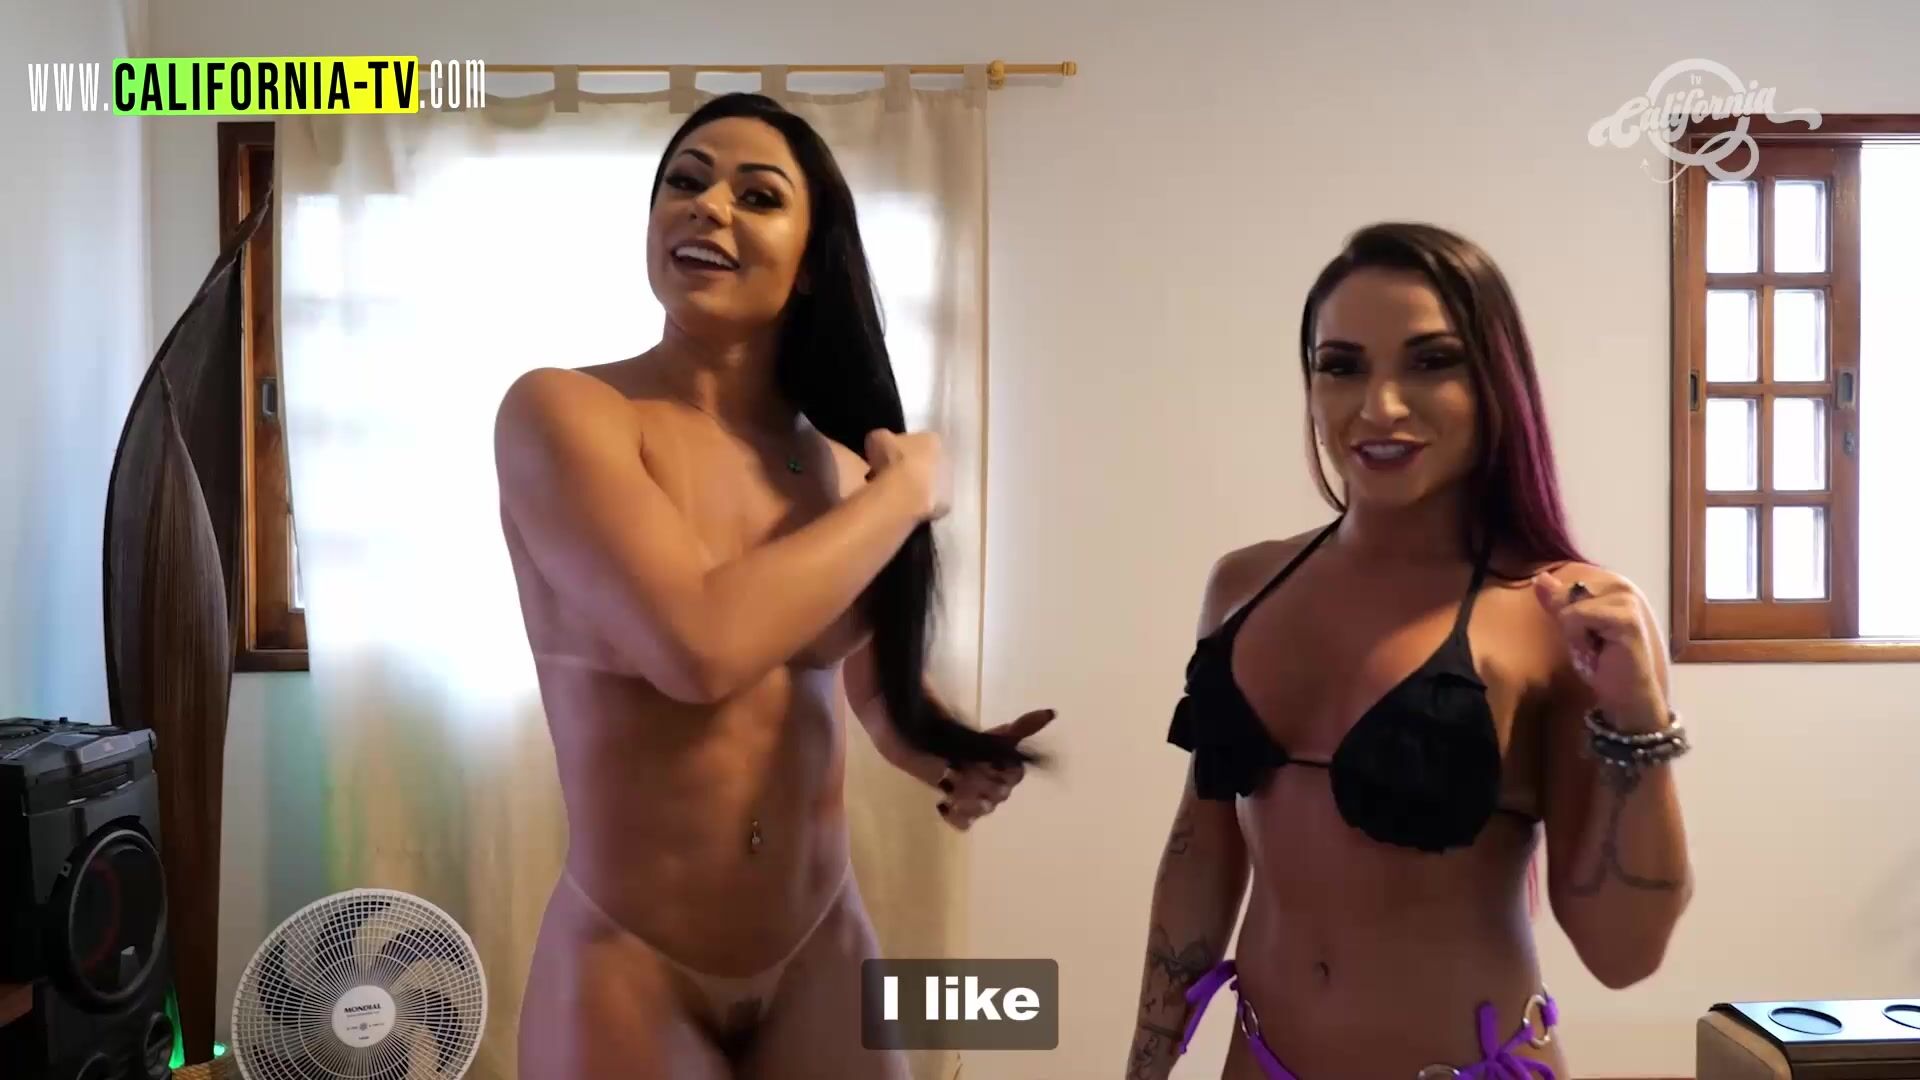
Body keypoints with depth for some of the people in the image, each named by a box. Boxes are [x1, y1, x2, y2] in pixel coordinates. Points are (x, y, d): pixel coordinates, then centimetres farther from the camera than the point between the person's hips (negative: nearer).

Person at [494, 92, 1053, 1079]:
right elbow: (701, 647, -29)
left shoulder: (840, 466, 1)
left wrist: (945, 755, -2)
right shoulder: (558, 409, -14)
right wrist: (910, 490, -16)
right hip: (627, 970, -4)